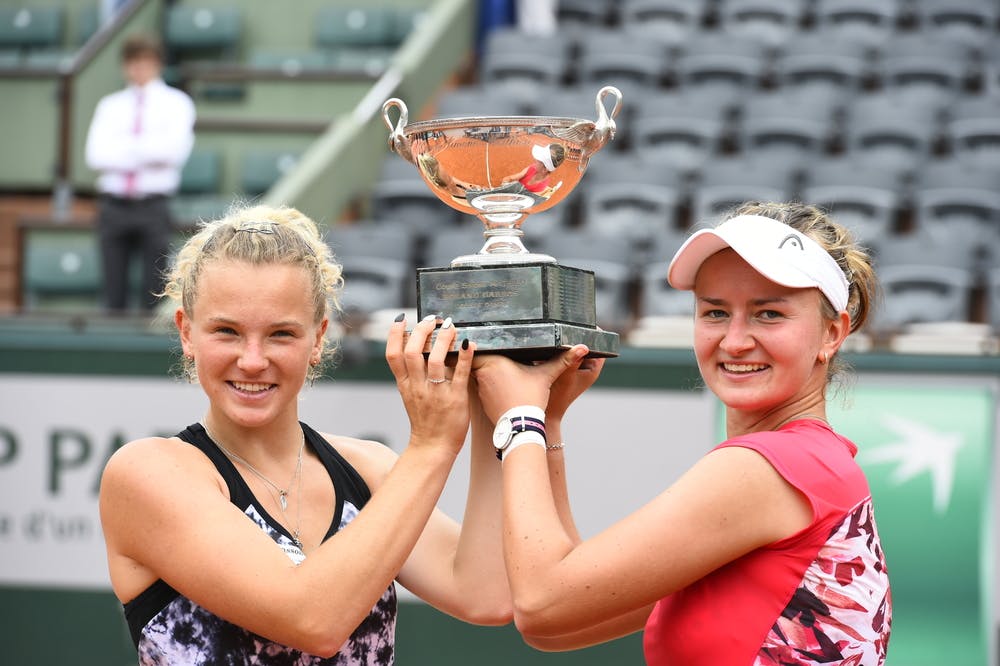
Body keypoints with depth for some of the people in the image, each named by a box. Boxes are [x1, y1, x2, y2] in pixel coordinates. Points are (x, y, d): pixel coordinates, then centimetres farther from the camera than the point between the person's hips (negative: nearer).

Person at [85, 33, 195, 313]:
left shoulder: (175, 102, 6)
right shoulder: (110, 105, 13)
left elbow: (175, 151, -10)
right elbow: (96, 155, -1)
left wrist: (122, 148, -8)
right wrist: (147, 153, -11)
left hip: (153, 204, -2)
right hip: (114, 204, 2)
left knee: (154, 292, -3)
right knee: (114, 291, 3)